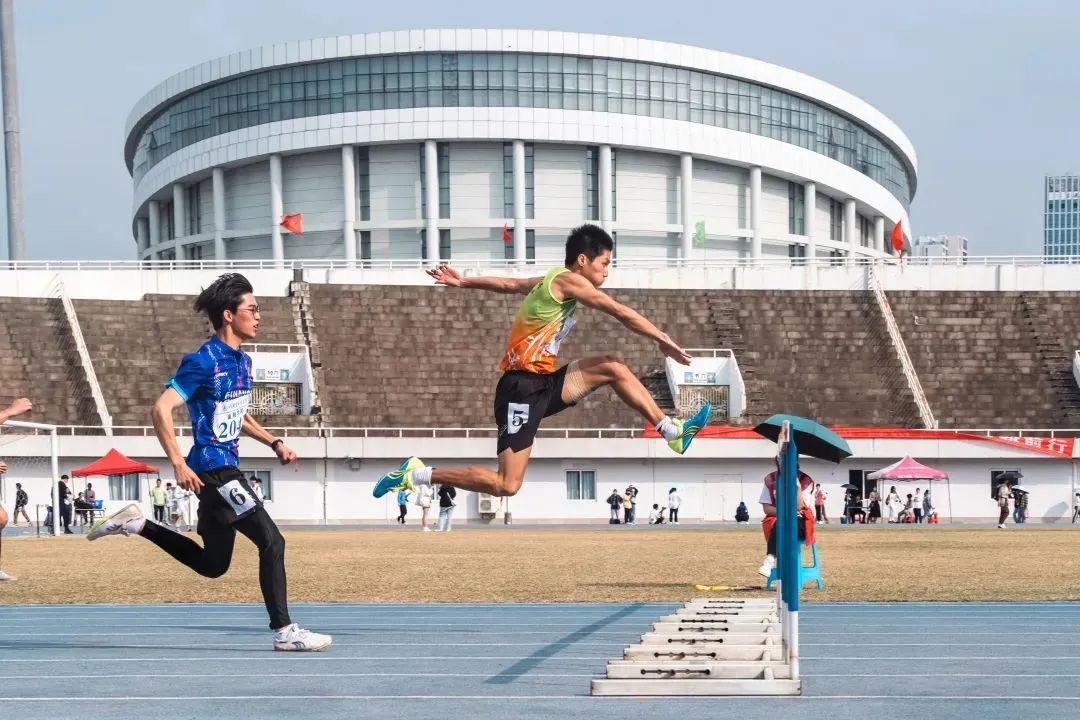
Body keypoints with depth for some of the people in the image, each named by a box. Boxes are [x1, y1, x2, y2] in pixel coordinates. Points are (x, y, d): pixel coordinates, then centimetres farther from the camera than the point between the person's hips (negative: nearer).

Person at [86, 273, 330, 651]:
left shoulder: (242, 361, 12)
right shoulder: (203, 362, -15)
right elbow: (161, 409, -20)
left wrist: (273, 442, 14)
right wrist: (178, 464, -26)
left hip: (226, 470, 9)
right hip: (212, 470, -9)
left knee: (212, 564, 16)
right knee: (271, 541, -11)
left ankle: (136, 523, 23)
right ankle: (284, 632, -7)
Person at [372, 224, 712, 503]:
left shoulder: (552, 281, 15)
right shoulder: (569, 280, -11)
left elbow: (509, 284, 24)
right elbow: (623, 314, -12)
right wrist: (664, 341, -5)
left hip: (543, 385, 10)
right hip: (523, 389, -10)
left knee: (612, 368, 9)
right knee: (506, 486, -14)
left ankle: (672, 432, 12)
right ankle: (416, 474, -6)